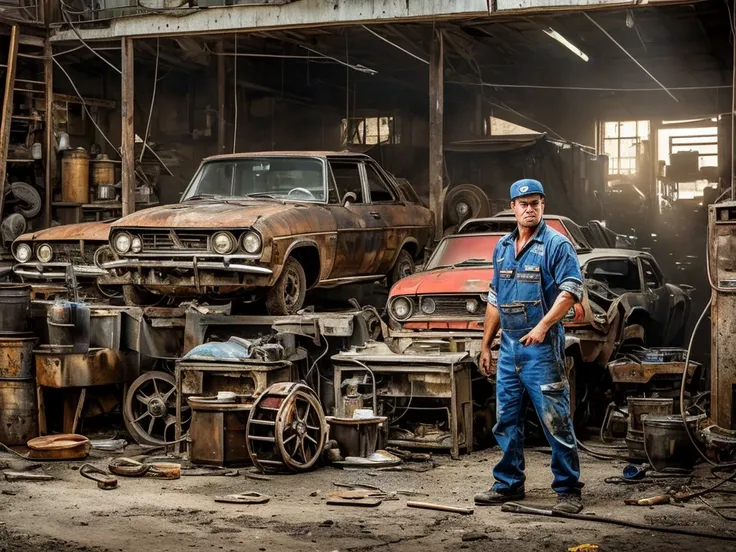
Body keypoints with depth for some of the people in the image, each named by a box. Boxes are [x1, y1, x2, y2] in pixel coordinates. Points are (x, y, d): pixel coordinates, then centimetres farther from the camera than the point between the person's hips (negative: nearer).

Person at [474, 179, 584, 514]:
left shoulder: (556, 245, -5)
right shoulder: (502, 248, 15)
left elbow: (571, 291, -14)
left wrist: (543, 326, -25)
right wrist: (486, 345, 18)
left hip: (542, 346, -7)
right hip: (509, 346, 7)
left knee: (555, 420, -5)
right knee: (506, 420, 11)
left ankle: (568, 490, 1)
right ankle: (508, 484, 21)